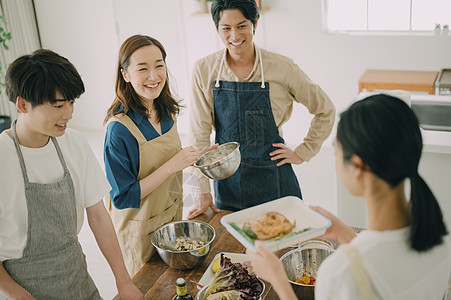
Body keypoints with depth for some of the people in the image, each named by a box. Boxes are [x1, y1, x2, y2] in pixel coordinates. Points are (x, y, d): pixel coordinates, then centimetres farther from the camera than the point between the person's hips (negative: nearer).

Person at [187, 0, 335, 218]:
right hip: (227, 181, 1)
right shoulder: (204, 71, -6)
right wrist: (203, 192, -6)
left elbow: (325, 111, 3)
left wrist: (302, 153, -1)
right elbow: (199, 132, -4)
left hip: (273, 181, -1)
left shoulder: (282, 68, -9)